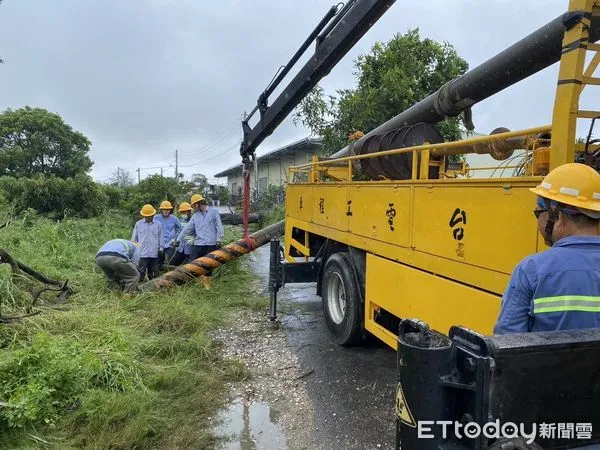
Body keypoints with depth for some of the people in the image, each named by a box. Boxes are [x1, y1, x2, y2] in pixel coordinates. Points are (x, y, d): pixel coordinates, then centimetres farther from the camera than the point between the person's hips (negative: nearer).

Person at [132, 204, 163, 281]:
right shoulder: (138, 224, 5)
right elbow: (134, 239, 10)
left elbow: (160, 239, 12)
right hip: (142, 254, -1)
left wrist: (160, 250, 7)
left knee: (153, 275, 8)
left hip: (154, 254, 1)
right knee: (140, 275, -5)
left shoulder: (158, 225, 6)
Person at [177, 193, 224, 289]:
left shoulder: (214, 212, 2)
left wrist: (219, 240, -9)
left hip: (211, 244, -3)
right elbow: (187, 228, 9)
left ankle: (207, 282, 21)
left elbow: (219, 227, -2)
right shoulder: (195, 216, 13)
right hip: (198, 243, 3)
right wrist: (179, 239, 3)